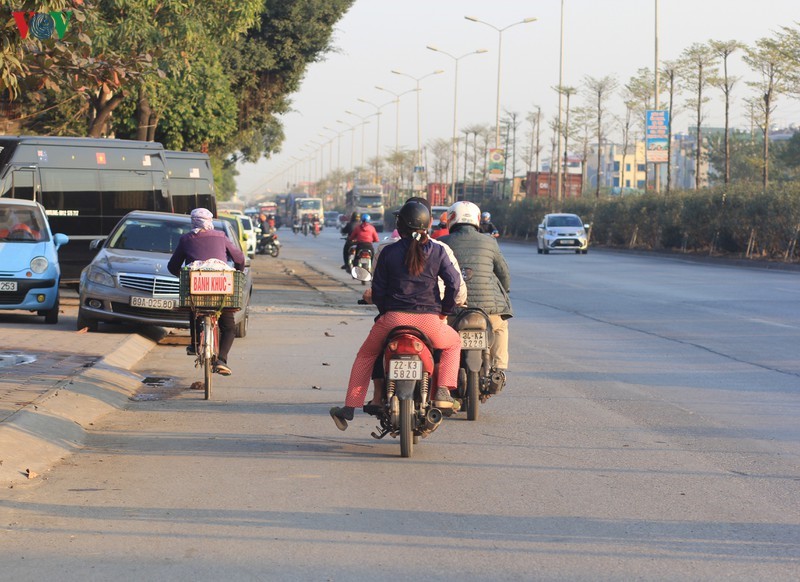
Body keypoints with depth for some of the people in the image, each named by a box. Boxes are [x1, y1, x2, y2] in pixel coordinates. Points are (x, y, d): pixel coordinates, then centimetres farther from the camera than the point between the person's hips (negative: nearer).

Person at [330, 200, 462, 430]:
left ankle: (349, 408, 18)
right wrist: (445, 311, 12)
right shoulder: (438, 251, 3)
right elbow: (453, 283, -2)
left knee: (365, 356, 24)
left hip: (394, 318, 0)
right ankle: (442, 392, 10)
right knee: (453, 344, 30)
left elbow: (377, 290, 4)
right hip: (429, 320, 0)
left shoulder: (389, 252, 2)